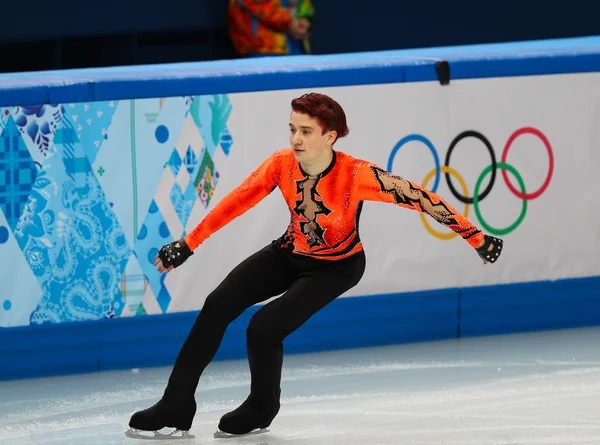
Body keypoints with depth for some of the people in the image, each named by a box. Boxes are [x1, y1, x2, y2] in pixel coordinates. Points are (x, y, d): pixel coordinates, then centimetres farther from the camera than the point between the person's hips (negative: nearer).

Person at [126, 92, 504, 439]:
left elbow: (418, 198, -27)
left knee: (264, 327, -19)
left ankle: (261, 410, 12)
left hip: (336, 268, -5)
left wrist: (476, 237, -25)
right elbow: (237, 202, -11)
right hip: (289, 254, 5)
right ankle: (176, 408, -1)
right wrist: (189, 243, -10)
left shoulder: (356, 174, -31)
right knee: (218, 306, -9)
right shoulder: (281, 165, -20)